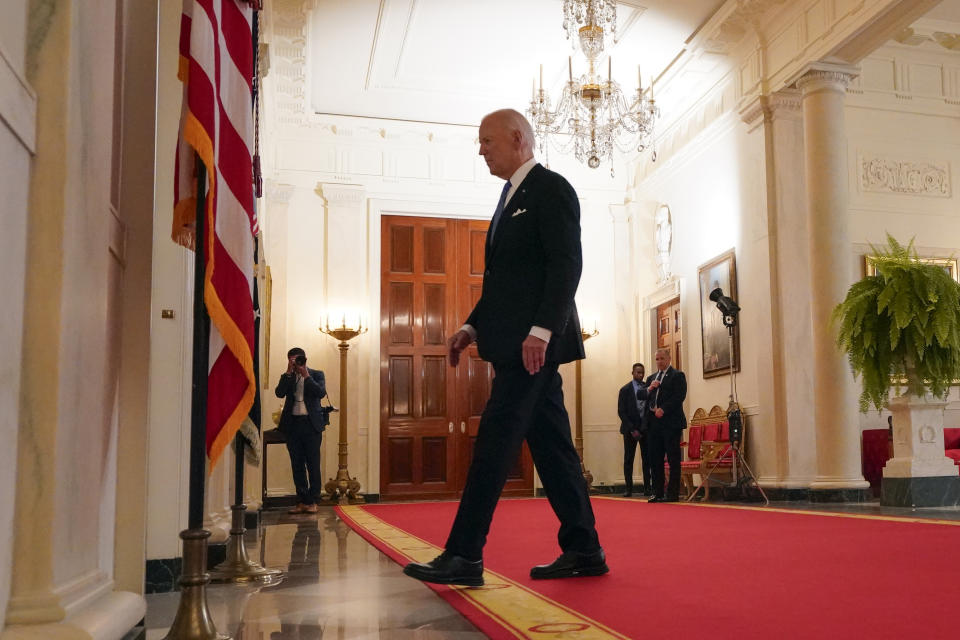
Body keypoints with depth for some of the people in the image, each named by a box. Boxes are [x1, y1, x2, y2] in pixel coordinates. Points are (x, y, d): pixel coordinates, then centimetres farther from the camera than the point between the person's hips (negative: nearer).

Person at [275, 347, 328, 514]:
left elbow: (321, 393, -10)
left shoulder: (316, 375, 7)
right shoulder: (287, 377, 12)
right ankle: (301, 501, 11)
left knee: (313, 464, -2)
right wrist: (289, 373, -10)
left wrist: (306, 375, -11)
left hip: (312, 424, -2)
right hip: (292, 424, 3)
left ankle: (312, 501, 3)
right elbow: (279, 393, -6)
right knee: (297, 464, 5)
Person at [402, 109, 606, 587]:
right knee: (550, 444, 9)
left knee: (495, 440, -11)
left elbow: (567, 265, -15)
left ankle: (463, 556, -8)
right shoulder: (512, 197, 23)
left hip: (535, 342, -10)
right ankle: (583, 551, 16)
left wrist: (541, 329, -24)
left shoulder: (551, 189, -5)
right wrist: (472, 325, 14)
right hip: (517, 344, 10)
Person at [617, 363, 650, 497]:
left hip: (645, 428, 2)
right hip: (630, 429, -2)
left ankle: (647, 487, 5)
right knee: (628, 459, 1)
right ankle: (628, 488, 6)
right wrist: (632, 429, -9)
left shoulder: (648, 388, 8)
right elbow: (621, 412, -2)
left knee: (647, 459, 1)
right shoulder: (625, 390, 1)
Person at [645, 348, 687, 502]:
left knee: (673, 459, -3)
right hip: (653, 423, 6)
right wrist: (650, 388, -2)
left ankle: (673, 493, -1)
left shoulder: (677, 375, 2)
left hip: (671, 422, -6)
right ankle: (658, 493, 11)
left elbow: (679, 396, -10)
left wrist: (663, 409, -16)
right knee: (655, 459, 6)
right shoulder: (651, 378, 22)